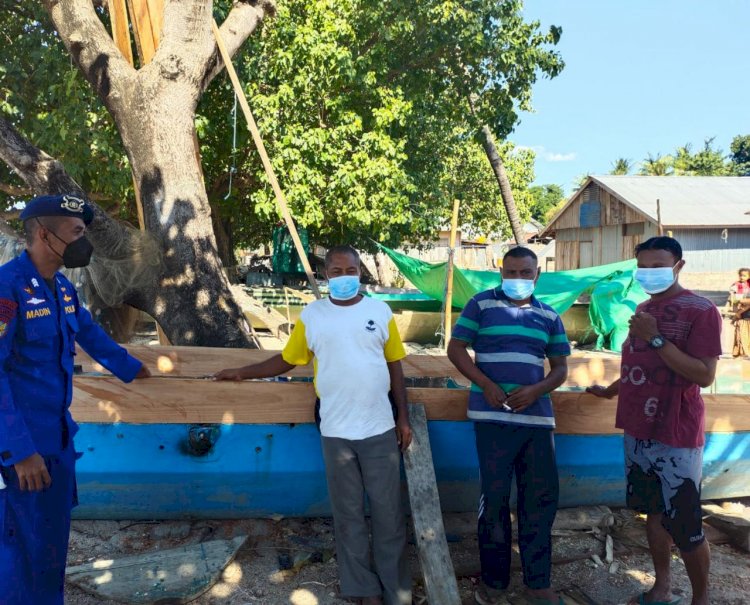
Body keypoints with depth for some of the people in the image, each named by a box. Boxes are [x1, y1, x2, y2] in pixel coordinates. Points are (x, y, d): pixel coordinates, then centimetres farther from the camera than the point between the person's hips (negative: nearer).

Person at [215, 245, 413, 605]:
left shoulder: (380, 311, 2)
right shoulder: (311, 315, 1)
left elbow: (395, 366, 6)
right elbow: (287, 360, 10)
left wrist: (403, 417, 5)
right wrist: (243, 373, 8)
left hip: (380, 429, 0)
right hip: (336, 432, 0)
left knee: (388, 512, 8)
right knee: (348, 514, 10)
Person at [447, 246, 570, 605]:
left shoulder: (549, 316, 12)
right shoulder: (481, 304, 2)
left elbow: (560, 368, 11)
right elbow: (456, 348, -1)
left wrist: (536, 390, -9)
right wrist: (486, 385, -14)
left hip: (537, 415, 4)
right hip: (493, 415, -3)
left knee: (542, 496, 6)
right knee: (494, 496, 4)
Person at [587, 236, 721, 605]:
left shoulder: (701, 311, -12)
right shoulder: (644, 310, 11)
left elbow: (704, 375, -20)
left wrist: (656, 338, -23)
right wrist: (611, 391, 33)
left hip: (677, 436, -7)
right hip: (638, 430, 7)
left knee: (685, 525, -1)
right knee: (653, 512, 15)